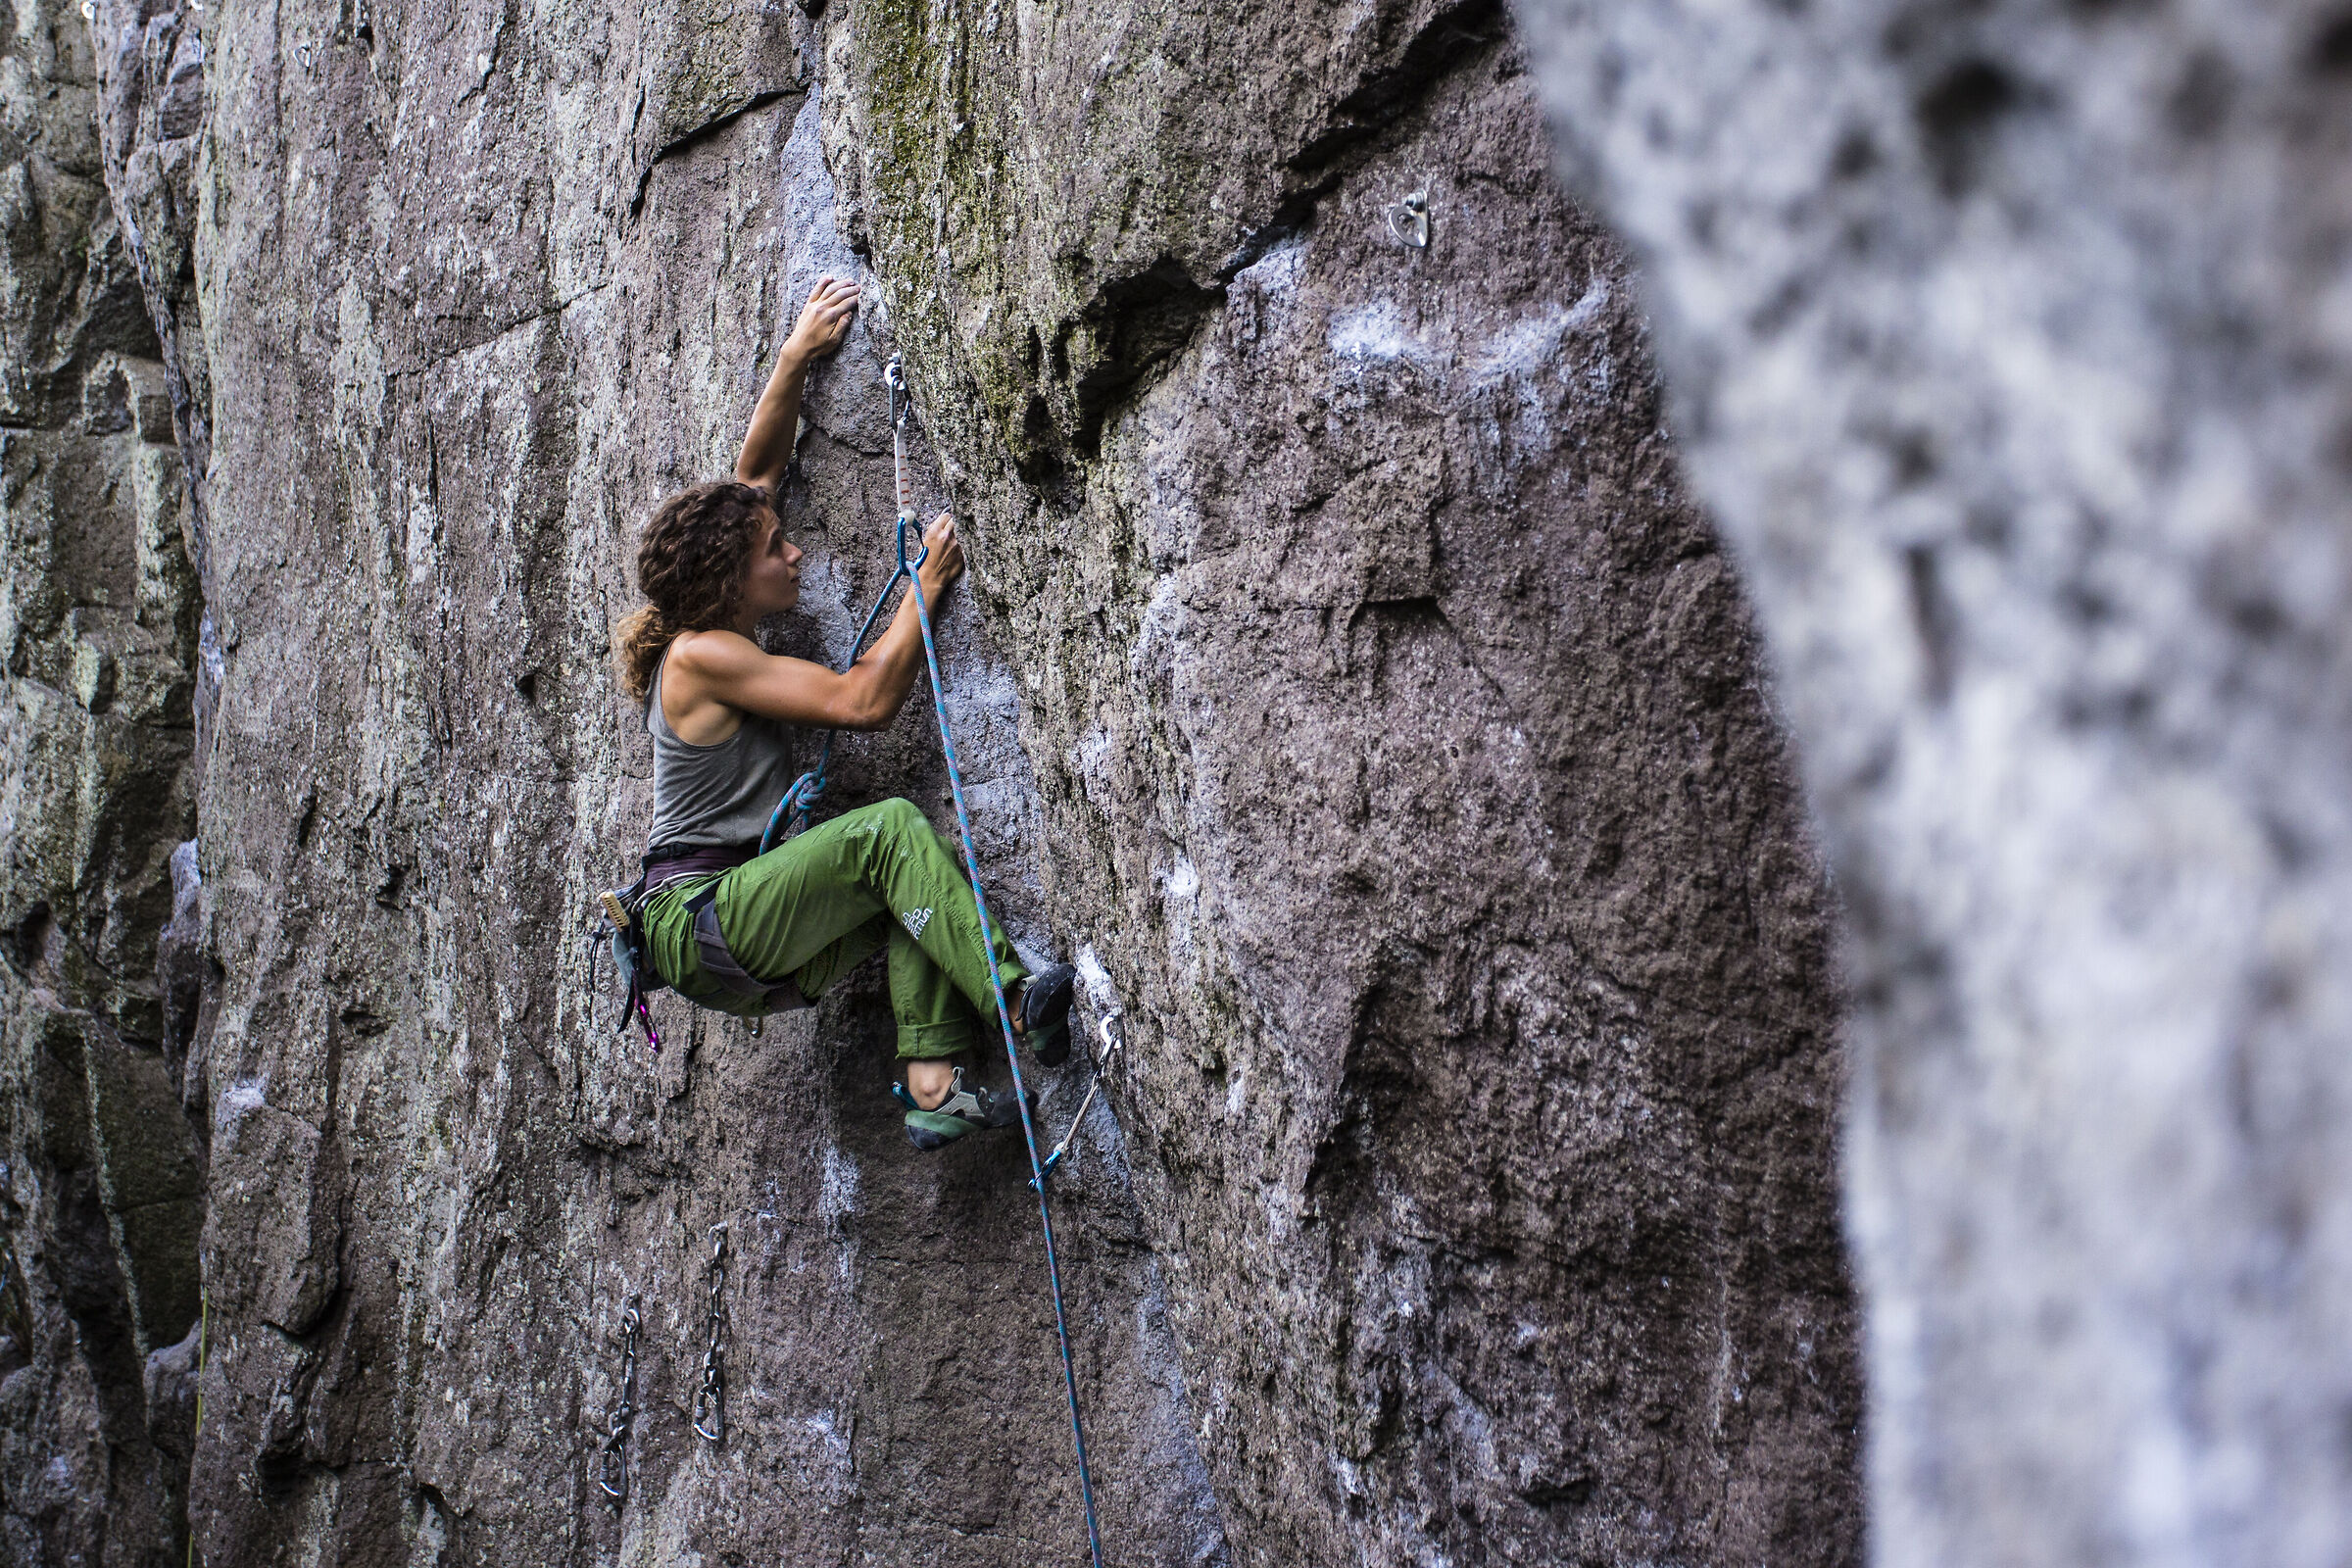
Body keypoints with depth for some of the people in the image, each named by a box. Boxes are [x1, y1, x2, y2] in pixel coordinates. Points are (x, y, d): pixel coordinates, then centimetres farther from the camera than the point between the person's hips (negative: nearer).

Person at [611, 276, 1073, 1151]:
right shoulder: (704, 656, -13)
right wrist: (928, 585, -10)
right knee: (891, 829, -26)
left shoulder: (713, 635, 13)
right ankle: (1017, 1005, -33)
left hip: (742, 942, 9)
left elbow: (756, 473, 22)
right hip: (697, 923, -9)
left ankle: (933, 1086, -22)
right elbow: (865, 700, -18)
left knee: (917, 878, -11)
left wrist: (798, 358, 19)